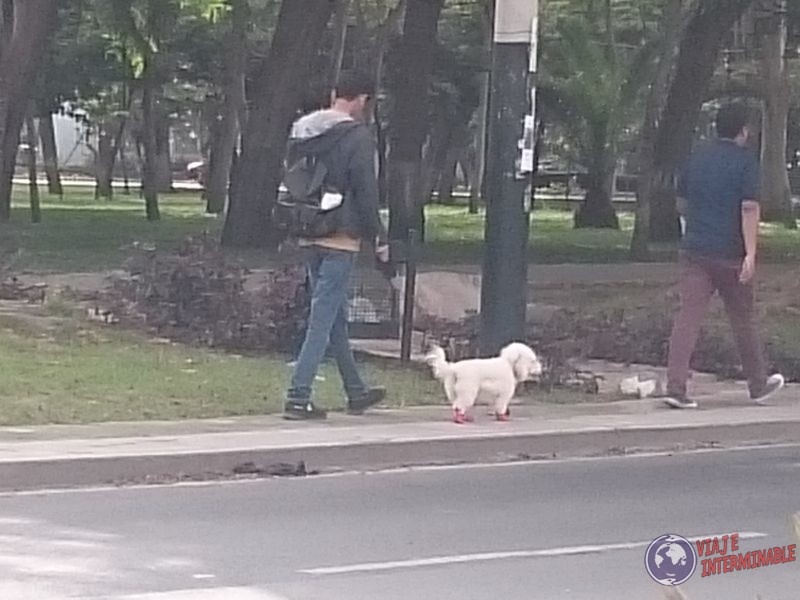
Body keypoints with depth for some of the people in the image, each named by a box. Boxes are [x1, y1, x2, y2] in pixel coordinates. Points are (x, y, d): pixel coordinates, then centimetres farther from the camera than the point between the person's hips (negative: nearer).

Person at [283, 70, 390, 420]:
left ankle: (356, 393, 28)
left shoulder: (301, 131, 9)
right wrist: (378, 239, -5)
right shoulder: (357, 136, -13)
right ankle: (298, 397, -10)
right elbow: (366, 193, -14)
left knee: (335, 316, 17)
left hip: (309, 236, 8)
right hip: (341, 237, -8)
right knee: (323, 318, -6)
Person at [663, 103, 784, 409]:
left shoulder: (697, 156, 10)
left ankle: (675, 387, -14)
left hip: (694, 249, 4)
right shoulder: (745, 161, -7)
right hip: (730, 253, -4)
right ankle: (758, 384, 25)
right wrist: (751, 254, -19)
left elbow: (681, 204, 19)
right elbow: (749, 208, -16)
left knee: (688, 316, -3)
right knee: (743, 318, 11)